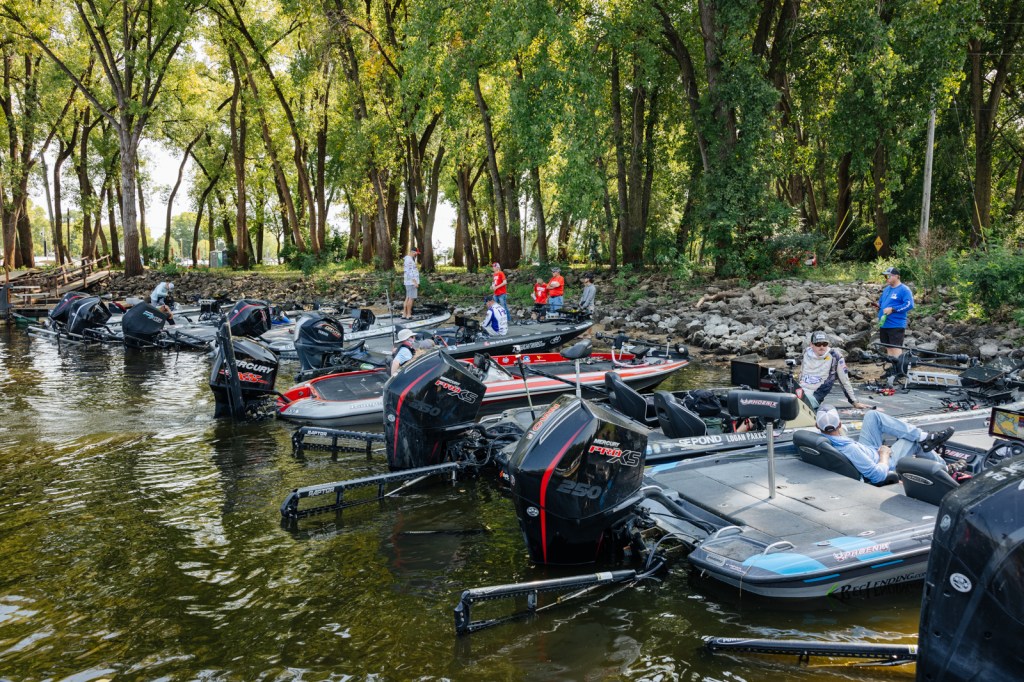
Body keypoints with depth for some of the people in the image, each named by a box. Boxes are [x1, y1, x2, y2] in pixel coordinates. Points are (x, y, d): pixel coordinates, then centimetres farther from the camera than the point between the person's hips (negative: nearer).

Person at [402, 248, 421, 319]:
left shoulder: (411, 259, 19)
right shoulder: (409, 260, -14)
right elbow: (410, 272, -22)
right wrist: (415, 282, -23)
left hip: (410, 283, 10)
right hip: (411, 282, -10)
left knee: (408, 298, 10)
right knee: (411, 298, -8)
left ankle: (404, 314, 11)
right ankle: (409, 315, -6)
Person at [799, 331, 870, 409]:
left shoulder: (835, 356, -7)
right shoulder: (806, 353, 5)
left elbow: (845, 381, -1)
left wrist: (854, 402, 2)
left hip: (814, 396, -5)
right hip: (800, 392, 5)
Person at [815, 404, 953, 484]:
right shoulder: (850, 450, -45)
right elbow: (879, 475, -32)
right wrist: (885, 454, -18)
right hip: (885, 464, -7)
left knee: (873, 416, 4)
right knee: (915, 441, 12)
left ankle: (924, 437, 6)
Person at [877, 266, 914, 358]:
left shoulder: (904, 289, -8)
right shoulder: (886, 289, 17)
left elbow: (909, 305, -18)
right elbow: (881, 301, 29)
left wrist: (892, 309, -20)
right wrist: (878, 305, 6)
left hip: (896, 325, -8)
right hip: (884, 324, 8)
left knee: (896, 349, -11)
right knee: (889, 349, 12)